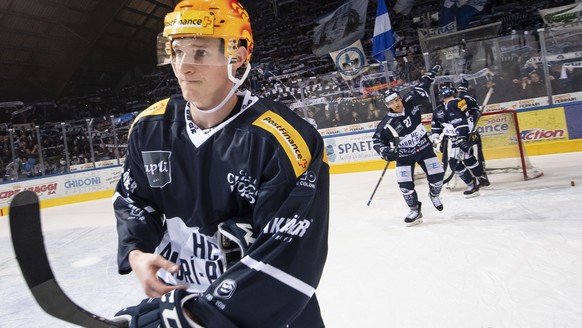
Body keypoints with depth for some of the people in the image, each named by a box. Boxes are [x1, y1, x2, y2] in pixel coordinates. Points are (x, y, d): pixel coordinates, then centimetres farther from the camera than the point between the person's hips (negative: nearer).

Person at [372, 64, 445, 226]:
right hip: (404, 156, -2)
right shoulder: (386, 124, -19)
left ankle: (434, 195, 33)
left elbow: (421, 90, 6)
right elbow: (376, 140, -10)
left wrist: (430, 75, 10)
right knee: (405, 184, -8)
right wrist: (385, 152, -25)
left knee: (437, 174, 0)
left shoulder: (411, 103, -11)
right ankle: (415, 210, 12)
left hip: (424, 148, 3)